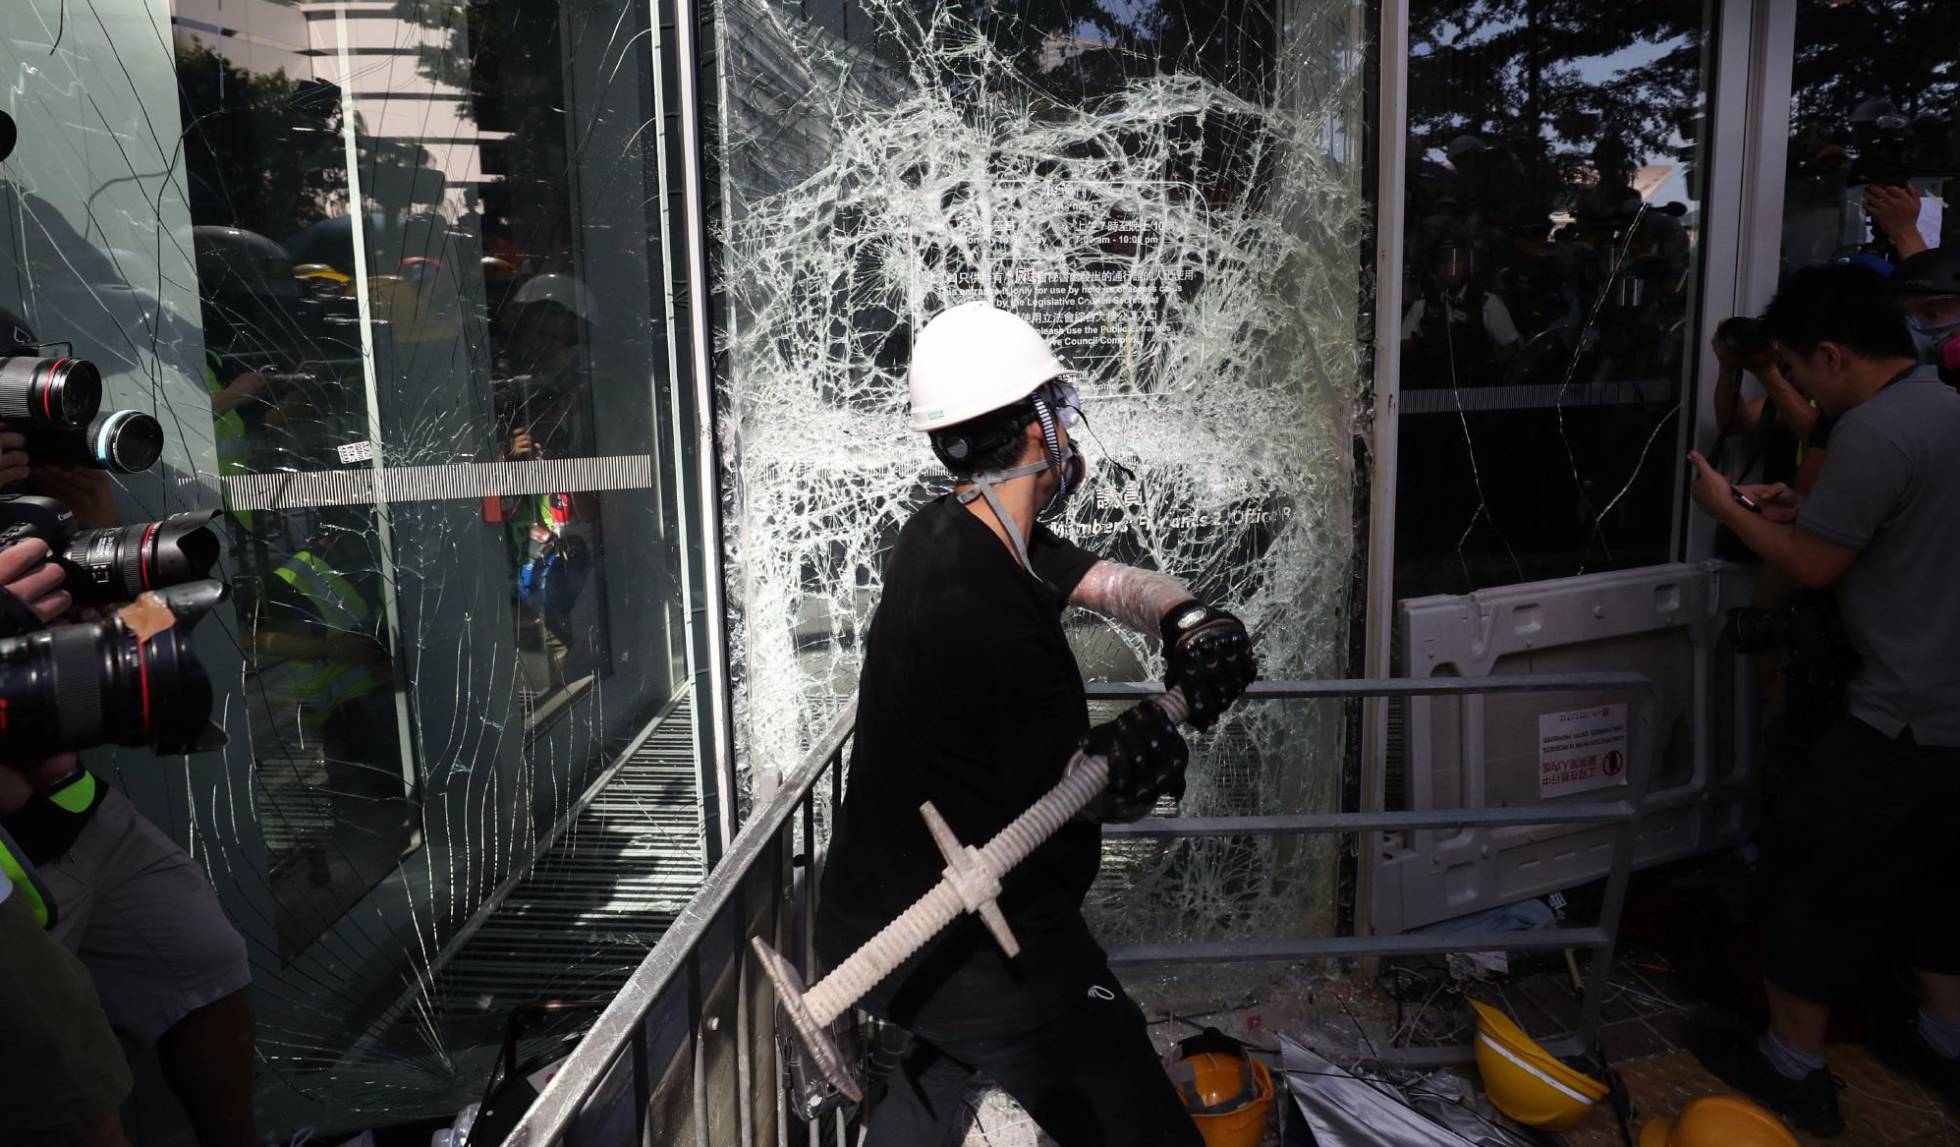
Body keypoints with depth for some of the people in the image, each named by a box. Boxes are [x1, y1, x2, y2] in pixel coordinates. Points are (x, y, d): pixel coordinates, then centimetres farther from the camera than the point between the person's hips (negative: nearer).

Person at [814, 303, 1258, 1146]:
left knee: (940, 1065, 35)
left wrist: (1189, 622, -14)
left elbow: (1111, 580, 2)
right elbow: (1080, 790, -16)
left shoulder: (944, 532, 0)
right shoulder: (985, 612, -27)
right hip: (980, 947, -10)